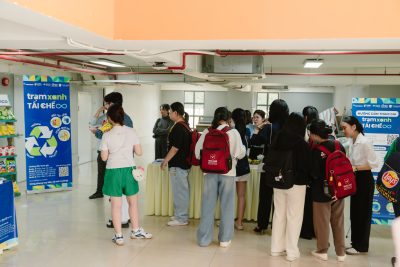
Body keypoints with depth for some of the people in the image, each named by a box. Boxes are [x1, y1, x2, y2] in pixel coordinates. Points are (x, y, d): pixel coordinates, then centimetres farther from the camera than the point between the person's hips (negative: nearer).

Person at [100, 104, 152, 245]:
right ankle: (136, 230, 32)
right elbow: (139, 152, -1)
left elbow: (104, 157, -4)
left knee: (116, 205, 7)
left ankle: (118, 236, 15)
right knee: (133, 202, 18)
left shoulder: (107, 135, -9)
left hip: (113, 171, -1)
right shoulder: (131, 132, -5)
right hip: (128, 170, 2)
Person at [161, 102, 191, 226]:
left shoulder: (178, 127, -18)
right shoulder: (184, 125, 12)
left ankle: (181, 218, 6)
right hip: (183, 162, 10)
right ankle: (181, 215, 26)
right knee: (182, 190, 16)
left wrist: (166, 160, -12)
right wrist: (168, 159, 22)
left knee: (179, 191, -2)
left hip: (178, 165, -10)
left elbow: (175, 147, -22)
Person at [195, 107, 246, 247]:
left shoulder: (207, 132, -1)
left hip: (210, 171, 2)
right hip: (227, 172, -2)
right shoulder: (233, 132, -7)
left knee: (208, 204, 10)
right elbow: (240, 153, -7)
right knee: (226, 205, 10)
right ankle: (224, 238, 18)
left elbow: (197, 152, 2)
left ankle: (204, 238, 18)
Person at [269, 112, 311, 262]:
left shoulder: (278, 140, -2)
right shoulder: (302, 143, -15)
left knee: (279, 214, 15)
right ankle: (292, 252, 12)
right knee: (294, 217, 5)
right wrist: (305, 179, 8)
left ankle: (276, 248, 24)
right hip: (296, 183, -5)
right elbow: (307, 165, -10)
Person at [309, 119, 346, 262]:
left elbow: (314, 173, -18)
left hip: (322, 191, -5)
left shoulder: (316, 150, -20)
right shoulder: (339, 146, -3)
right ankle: (340, 252, 23)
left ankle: (322, 251, 22)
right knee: (338, 221, 15)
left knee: (322, 221, 10)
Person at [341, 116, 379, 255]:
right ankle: (355, 242, 28)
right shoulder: (352, 142, 5)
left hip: (364, 180, -8)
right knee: (354, 212, 15)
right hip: (355, 179, 8)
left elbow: (374, 163, -20)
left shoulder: (364, 142, -20)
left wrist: (356, 168, -21)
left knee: (363, 213, 4)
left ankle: (361, 246, 17)